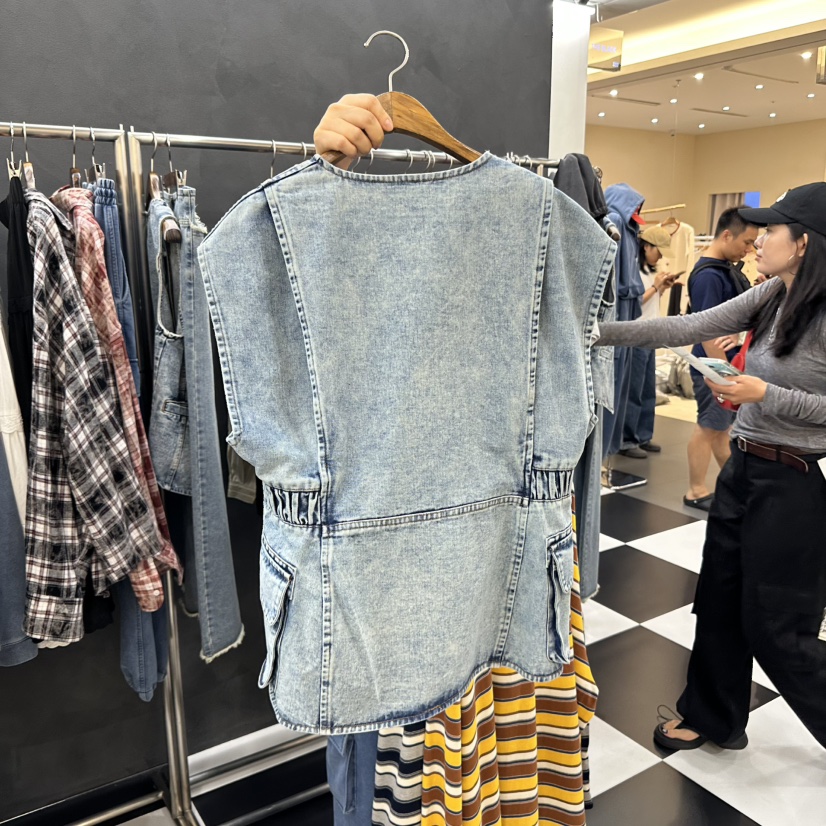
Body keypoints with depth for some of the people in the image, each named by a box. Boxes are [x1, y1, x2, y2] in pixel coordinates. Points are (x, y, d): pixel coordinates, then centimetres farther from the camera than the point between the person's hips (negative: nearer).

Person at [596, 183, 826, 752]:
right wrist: (602, 332, -6)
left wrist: (766, 394, -21)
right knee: (719, 603, 18)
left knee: (777, 629, 6)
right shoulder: (771, 298, 4)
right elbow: (689, 328, -1)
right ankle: (714, 720, 37)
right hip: (742, 470, 8)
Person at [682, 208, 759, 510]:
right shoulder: (708, 275, -20)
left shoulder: (725, 269, 9)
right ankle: (696, 492, 14)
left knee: (722, 426, 19)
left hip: (732, 364, 9)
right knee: (709, 428, 2)